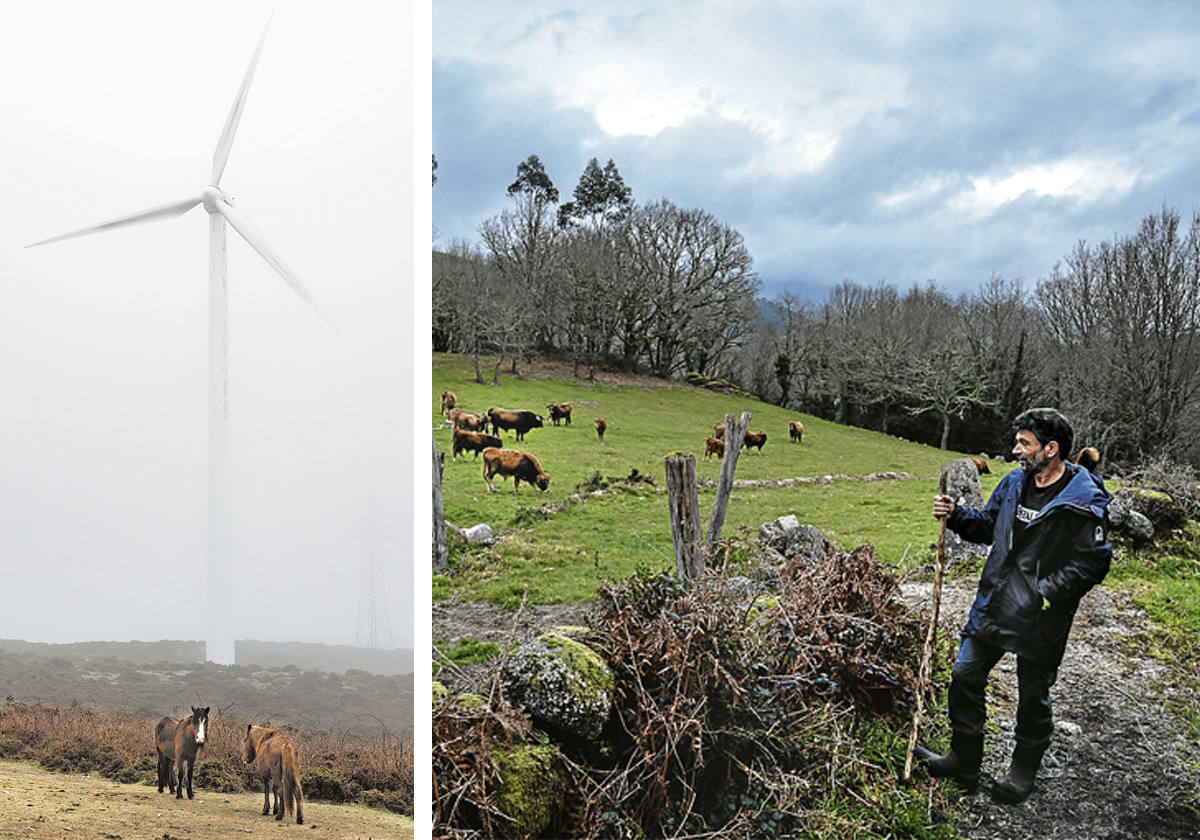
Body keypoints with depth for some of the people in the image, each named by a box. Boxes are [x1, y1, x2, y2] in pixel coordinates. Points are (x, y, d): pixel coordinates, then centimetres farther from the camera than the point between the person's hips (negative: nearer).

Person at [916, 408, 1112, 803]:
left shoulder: (1085, 503, -17)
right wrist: (956, 515, -1)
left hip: (1040, 619, -6)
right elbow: (987, 525, 17)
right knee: (965, 679, 9)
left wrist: (1045, 593, -23)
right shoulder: (1014, 483, 4)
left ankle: (1024, 771, 35)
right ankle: (964, 762, 26)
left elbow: (1093, 563, -17)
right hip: (993, 604, 6)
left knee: (1033, 696, 12)